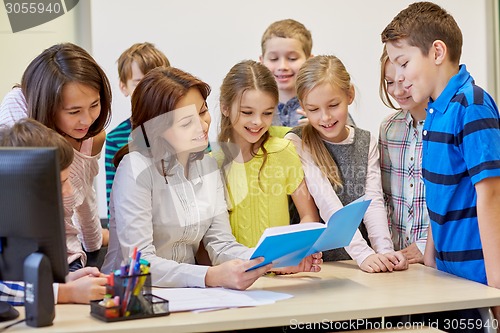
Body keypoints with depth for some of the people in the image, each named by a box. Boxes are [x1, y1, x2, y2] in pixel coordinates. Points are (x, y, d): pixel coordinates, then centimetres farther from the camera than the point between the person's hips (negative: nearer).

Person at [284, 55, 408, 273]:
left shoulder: (367, 143, 9)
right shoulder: (296, 143, -3)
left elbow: (373, 202, -1)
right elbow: (327, 204, -13)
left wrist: (385, 250, -16)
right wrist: (363, 253, -22)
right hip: (318, 261, -2)